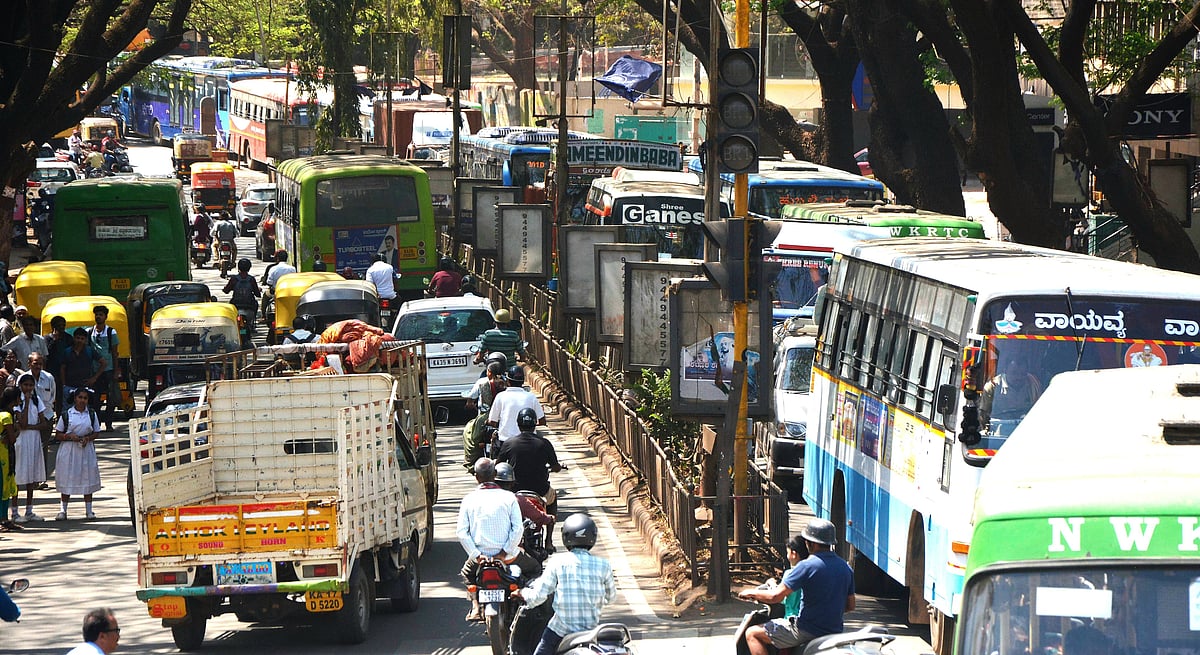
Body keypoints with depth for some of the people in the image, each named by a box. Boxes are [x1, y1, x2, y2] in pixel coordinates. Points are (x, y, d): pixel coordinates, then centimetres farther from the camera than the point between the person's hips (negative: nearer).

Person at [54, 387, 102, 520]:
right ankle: (62, 510, 5)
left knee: (88, 479, 4)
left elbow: (96, 433, 10)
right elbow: (58, 435, 2)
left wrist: (88, 438, -10)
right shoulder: (66, 414, 0)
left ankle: (88, 509, 13)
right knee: (66, 480, -1)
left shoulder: (92, 414, 6)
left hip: (86, 449, 2)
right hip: (69, 449, -2)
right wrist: (69, 436, -16)